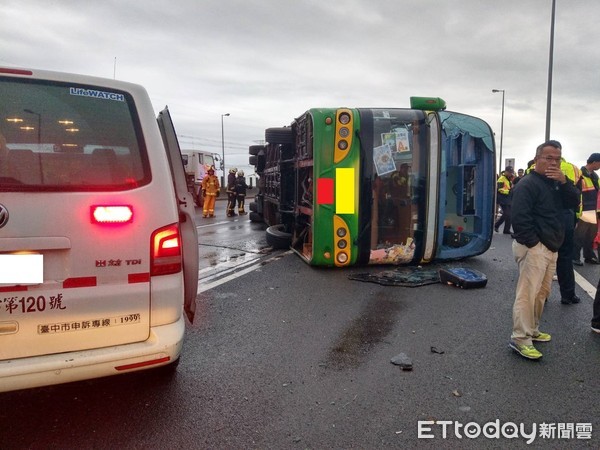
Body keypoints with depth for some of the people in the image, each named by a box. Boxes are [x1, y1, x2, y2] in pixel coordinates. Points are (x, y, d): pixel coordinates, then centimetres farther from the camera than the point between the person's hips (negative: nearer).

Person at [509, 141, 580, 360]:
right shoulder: (527, 184, -13)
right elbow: (519, 218, -21)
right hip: (534, 248, -10)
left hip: (550, 248, 10)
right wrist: (533, 243, -19)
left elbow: (574, 202, 5)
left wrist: (564, 182, -9)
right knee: (527, 293, -9)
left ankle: (532, 330, 29)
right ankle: (520, 339, -5)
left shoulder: (556, 183, 16)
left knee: (542, 292, 16)